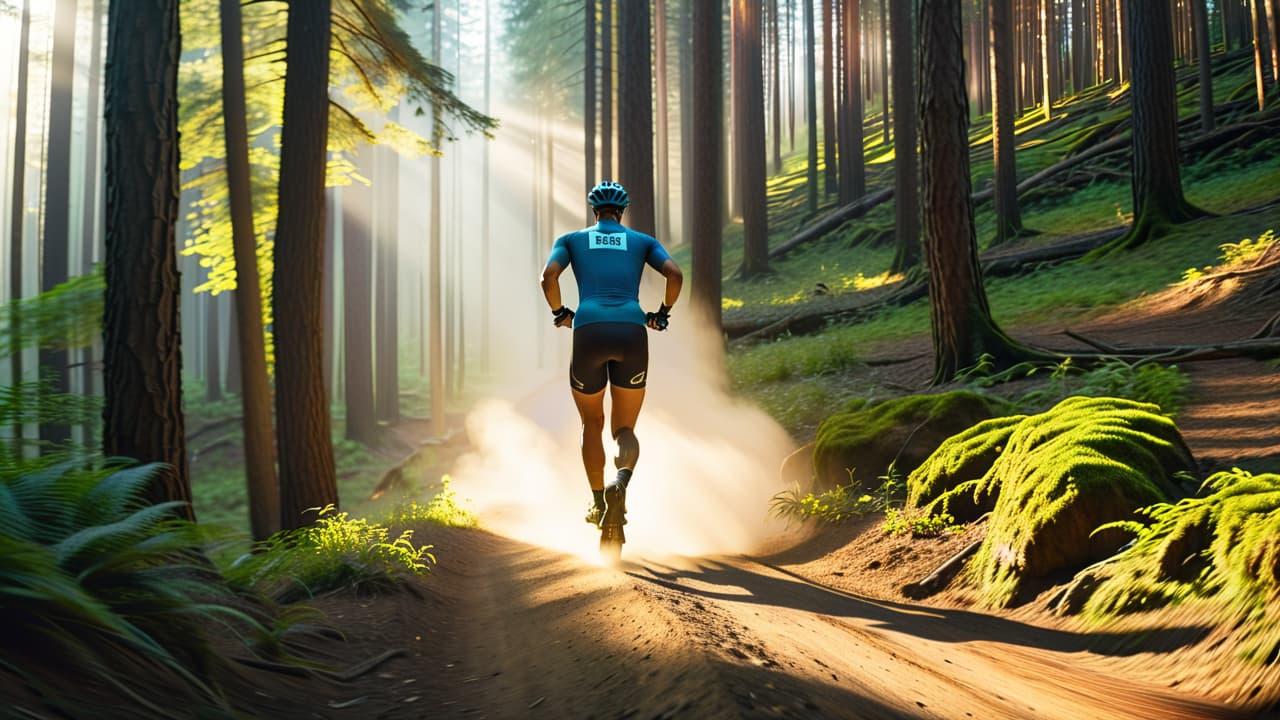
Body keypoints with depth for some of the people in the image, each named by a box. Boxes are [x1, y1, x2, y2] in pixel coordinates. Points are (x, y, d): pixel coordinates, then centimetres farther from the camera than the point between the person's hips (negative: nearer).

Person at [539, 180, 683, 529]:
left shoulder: (571, 239, 20)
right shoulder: (643, 241, 21)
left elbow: (548, 275, 2)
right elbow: (675, 274, 5)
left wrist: (560, 313, 18)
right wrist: (662, 314, 20)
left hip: (589, 330, 0)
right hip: (632, 333, 0)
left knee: (592, 423, 23)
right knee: (625, 427, 14)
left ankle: (598, 504, 22)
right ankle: (621, 481, -17)